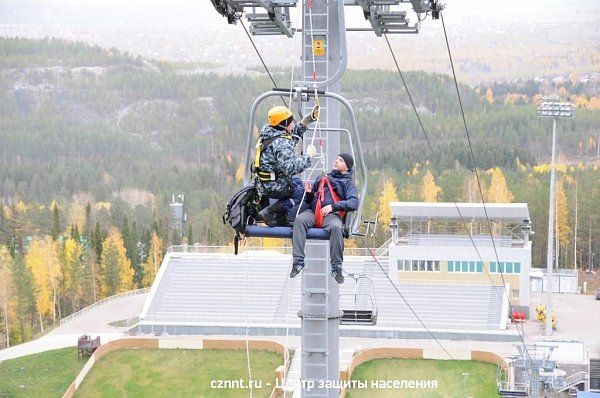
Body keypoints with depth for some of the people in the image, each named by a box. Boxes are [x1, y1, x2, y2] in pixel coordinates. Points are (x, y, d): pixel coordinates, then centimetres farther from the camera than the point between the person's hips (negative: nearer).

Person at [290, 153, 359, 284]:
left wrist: (333, 206, -12)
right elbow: (311, 200, 33)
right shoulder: (323, 178, 32)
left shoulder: (348, 182, 17)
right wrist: (309, 193, 9)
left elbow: (354, 203, 0)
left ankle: (336, 266, -29)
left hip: (331, 214, -3)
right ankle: (298, 260, -37)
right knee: (299, 220, -31)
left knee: (335, 227, -38)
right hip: (313, 212, 4)